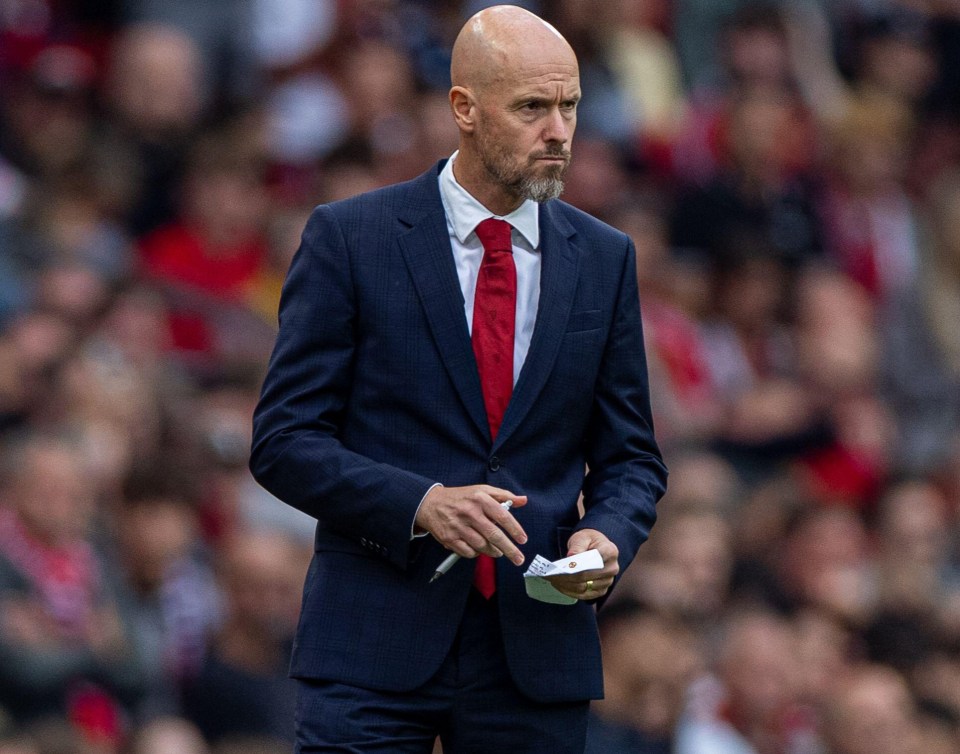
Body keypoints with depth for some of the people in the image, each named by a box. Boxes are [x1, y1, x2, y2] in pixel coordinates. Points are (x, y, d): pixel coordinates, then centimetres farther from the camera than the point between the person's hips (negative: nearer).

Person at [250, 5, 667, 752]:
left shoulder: (603, 259, 10)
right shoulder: (349, 238, -1)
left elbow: (630, 456, 15)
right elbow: (284, 441, -3)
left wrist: (607, 537, -8)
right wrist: (419, 503, -18)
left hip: (538, 655, 3)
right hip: (376, 648, -3)